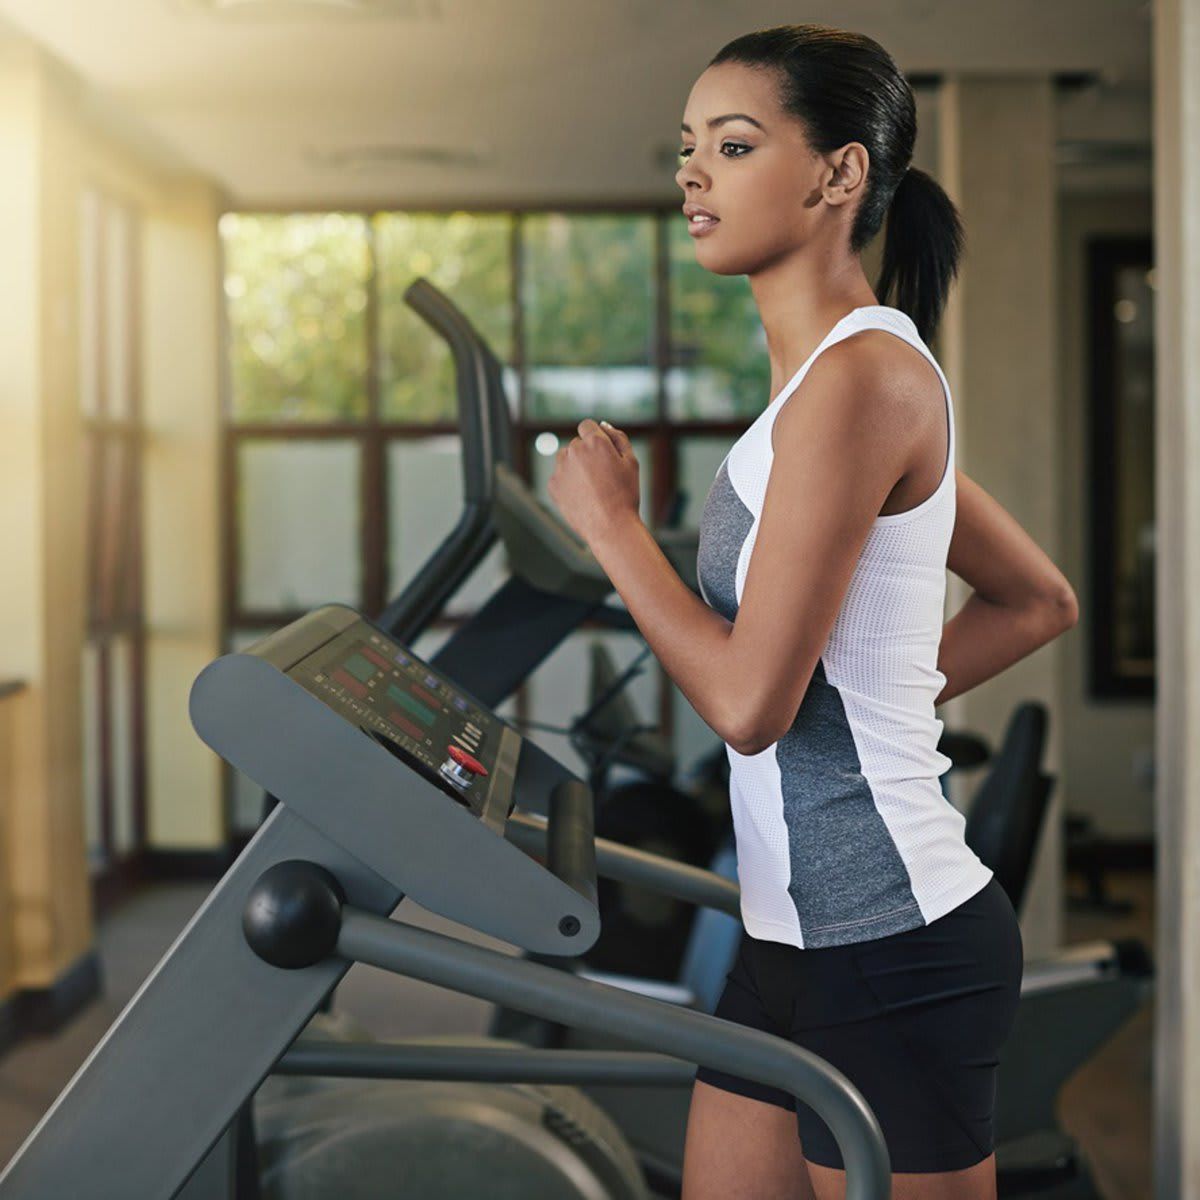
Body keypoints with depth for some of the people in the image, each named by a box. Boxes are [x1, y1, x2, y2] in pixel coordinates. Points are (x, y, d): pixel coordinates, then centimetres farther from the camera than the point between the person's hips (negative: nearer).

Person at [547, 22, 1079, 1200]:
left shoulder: (860, 376, -18)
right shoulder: (841, 374, 11)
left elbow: (750, 698, -22)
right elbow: (1038, 600, 20)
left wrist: (606, 520, -11)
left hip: (891, 941, -9)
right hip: (799, 932, 9)